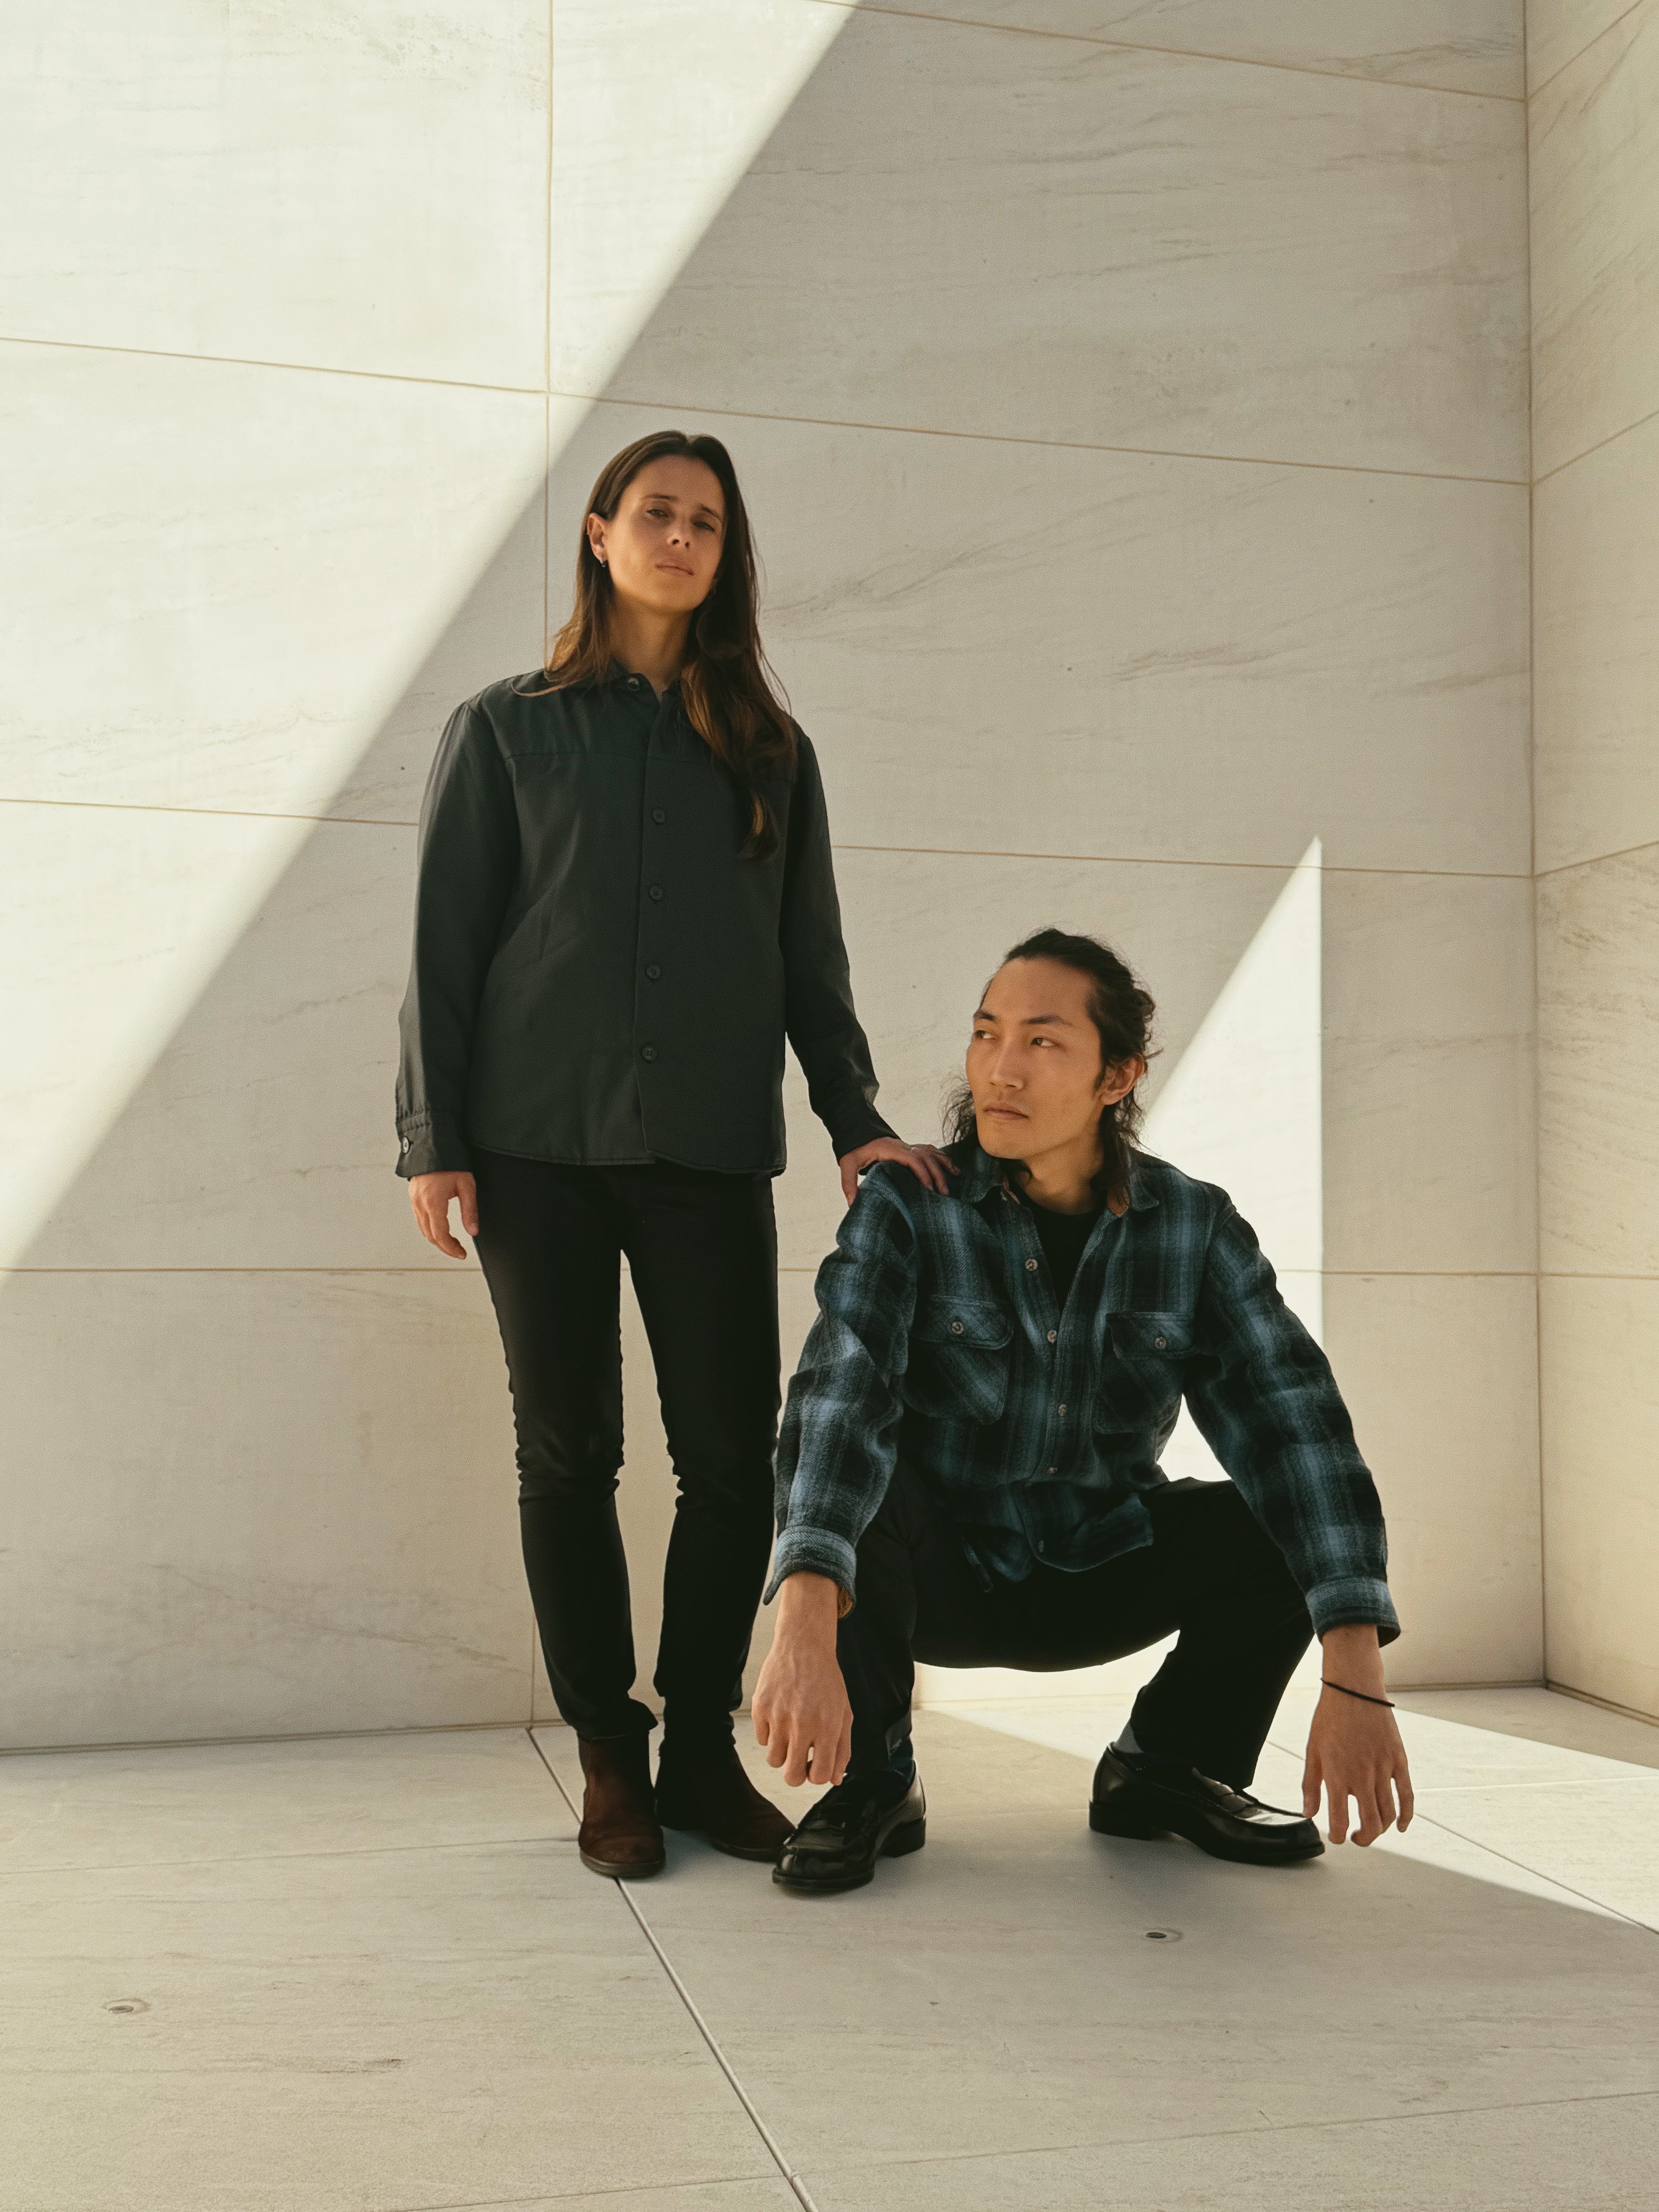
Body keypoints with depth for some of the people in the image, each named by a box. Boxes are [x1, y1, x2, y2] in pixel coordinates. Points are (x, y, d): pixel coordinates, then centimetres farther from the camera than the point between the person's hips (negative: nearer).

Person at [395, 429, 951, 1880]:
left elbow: (811, 955, 14)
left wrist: (856, 1120, 2)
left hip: (713, 1146, 1)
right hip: (540, 1143, -1)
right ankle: (609, 1761, 14)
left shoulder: (770, 751, 15)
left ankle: (701, 1752, 12)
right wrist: (432, 1139, -3)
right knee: (569, 1452, 2)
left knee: (734, 1452, -3)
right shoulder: (507, 730, 11)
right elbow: (446, 943, 6)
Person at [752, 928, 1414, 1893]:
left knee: (1299, 1517, -19)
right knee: (839, 1474, -32)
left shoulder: (1197, 1227, -10)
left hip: (1097, 1576, 3)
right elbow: (839, 1396, -32)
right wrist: (805, 1628, -49)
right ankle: (874, 1783, -11)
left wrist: (1357, 1680, -32)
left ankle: (1164, 1769, 4)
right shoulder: (908, 1206, -17)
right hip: (936, 1575, -2)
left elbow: (1293, 1423, -20)